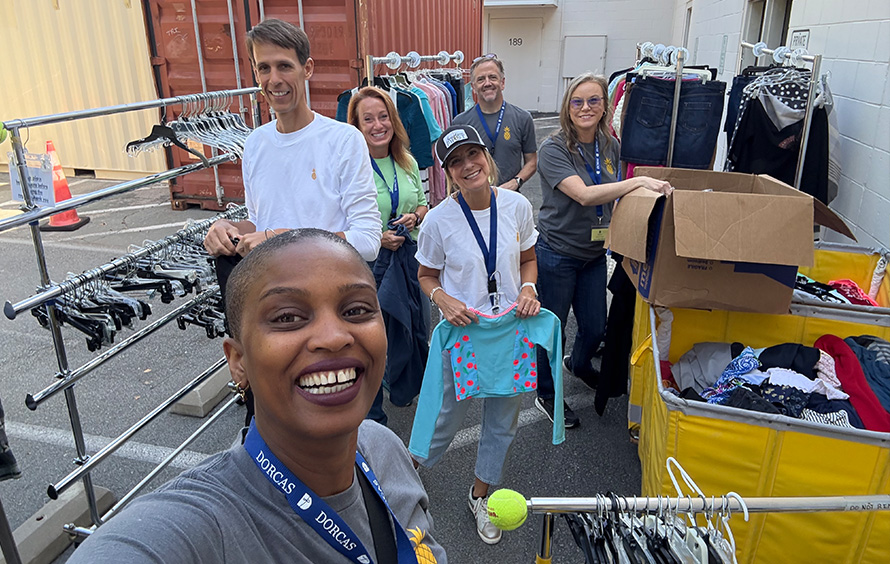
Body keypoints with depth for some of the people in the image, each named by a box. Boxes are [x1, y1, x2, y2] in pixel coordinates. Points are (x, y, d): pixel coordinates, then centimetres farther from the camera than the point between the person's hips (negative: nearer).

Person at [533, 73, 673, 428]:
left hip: (595, 253, 6)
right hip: (557, 254, -6)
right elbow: (584, 195, -32)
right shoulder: (554, 149, -18)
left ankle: (578, 365, 51)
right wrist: (640, 182, -37)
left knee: (595, 328, 17)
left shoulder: (610, 146, 2)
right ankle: (546, 395, 30)